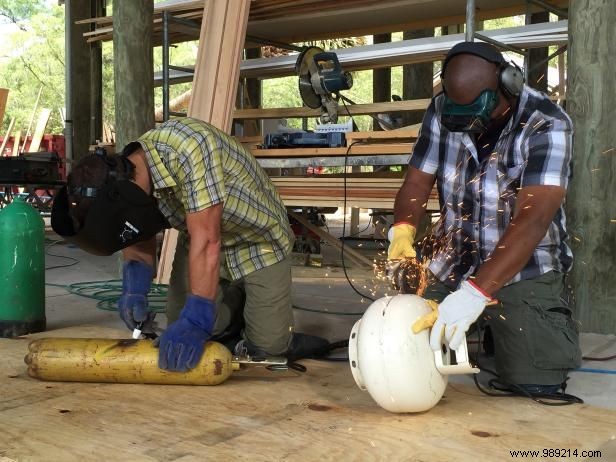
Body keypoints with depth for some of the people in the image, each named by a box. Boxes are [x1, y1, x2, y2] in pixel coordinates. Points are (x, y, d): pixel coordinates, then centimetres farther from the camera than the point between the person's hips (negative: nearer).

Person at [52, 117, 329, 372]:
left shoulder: (189, 146, -37)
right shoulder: (132, 177, -14)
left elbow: (207, 240, -39)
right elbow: (140, 243, -6)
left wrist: (197, 320, -41)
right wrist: (134, 290, -26)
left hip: (258, 241, -6)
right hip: (200, 239, 6)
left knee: (267, 345, -12)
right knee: (183, 329, -4)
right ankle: (235, 301, 23)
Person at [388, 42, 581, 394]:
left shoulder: (547, 125, -19)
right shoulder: (442, 112, -5)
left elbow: (532, 220, -29)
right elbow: (417, 182, 1)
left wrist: (475, 293, -39)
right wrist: (403, 230, -23)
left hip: (524, 273, -4)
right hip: (452, 267, 4)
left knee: (535, 386, -8)